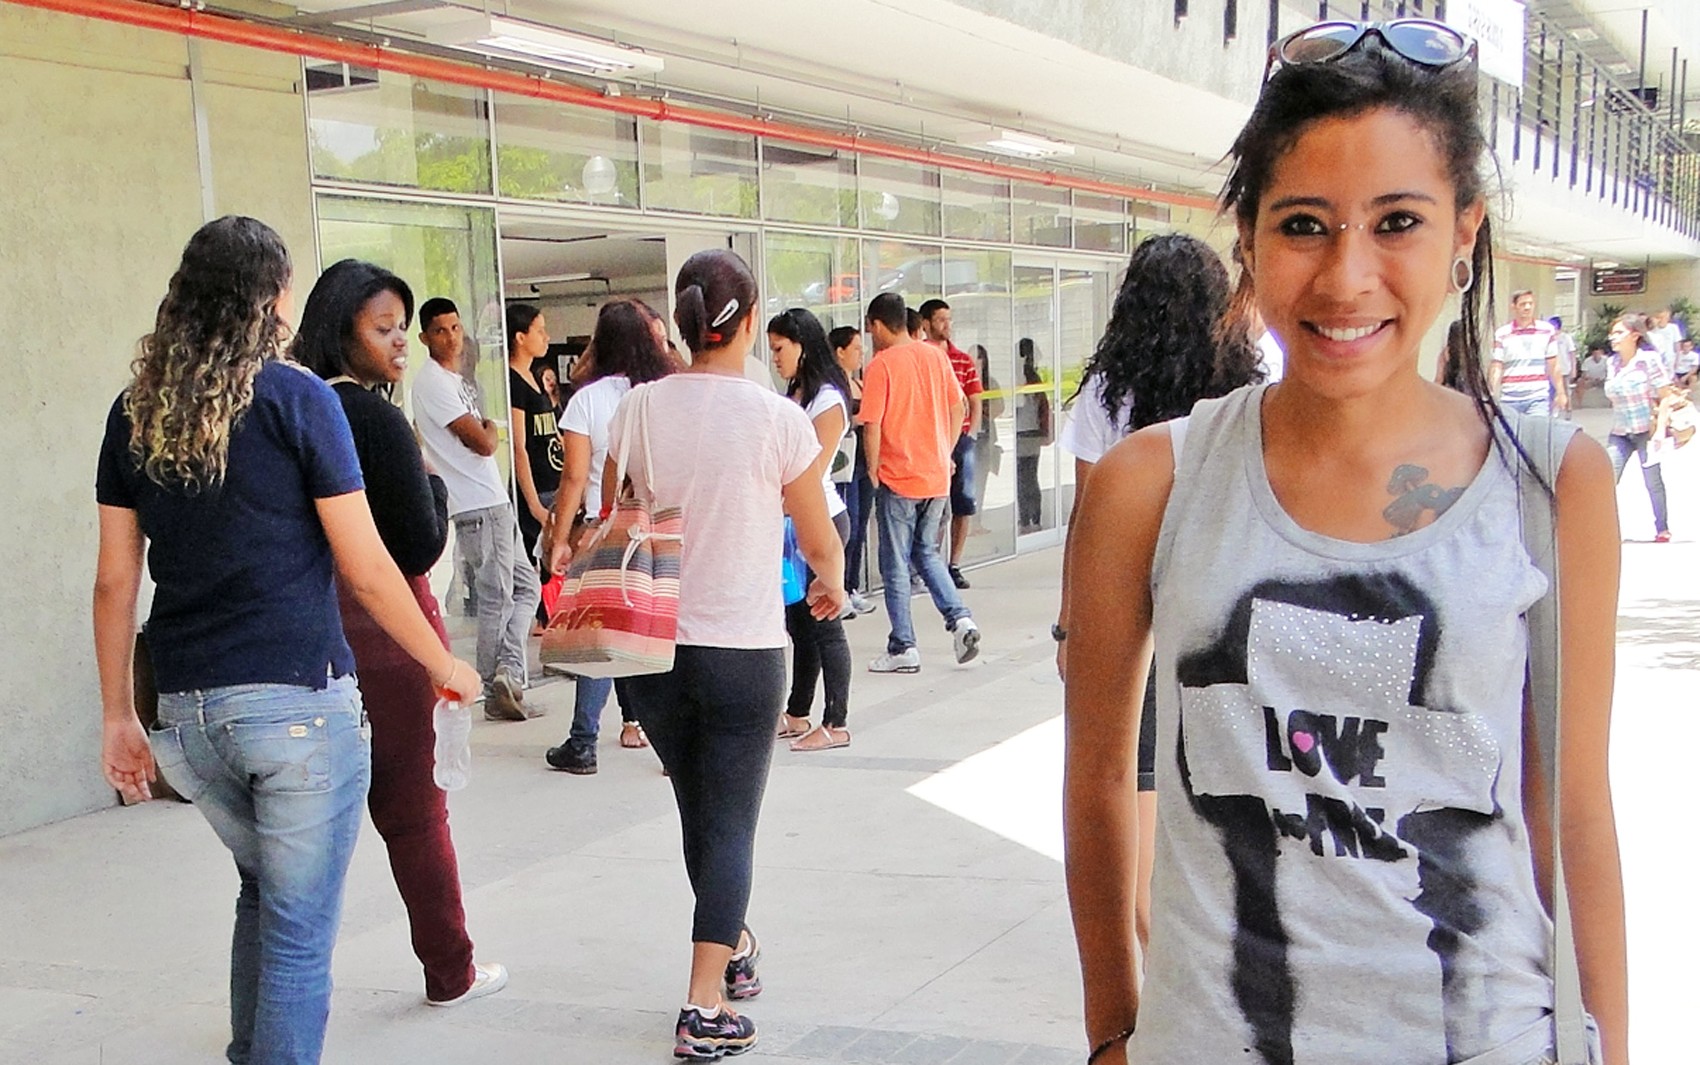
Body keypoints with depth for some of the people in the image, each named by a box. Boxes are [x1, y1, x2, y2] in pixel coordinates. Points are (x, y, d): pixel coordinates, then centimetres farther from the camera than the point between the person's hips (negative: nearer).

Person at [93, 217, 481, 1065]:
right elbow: (364, 569, -7)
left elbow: (116, 578, 8)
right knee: (297, 932, 3)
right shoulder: (295, 397, -7)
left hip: (186, 711, 6)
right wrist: (444, 665, 5)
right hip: (298, 701, -5)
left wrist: (118, 718, 14)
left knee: (263, 891, 25)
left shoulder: (136, 411, 7)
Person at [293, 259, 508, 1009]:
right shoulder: (375, 418, -16)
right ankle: (451, 974, 22)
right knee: (413, 810, 7)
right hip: (386, 634, -5)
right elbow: (421, 547, -15)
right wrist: (434, 486, 1)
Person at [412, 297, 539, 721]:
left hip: (493, 501, 10)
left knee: (525, 587, 11)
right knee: (497, 596, -5)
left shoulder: (455, 380, 18)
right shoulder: (433, 382, -13)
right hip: (478, 507, -10)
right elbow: (483, 443, -17)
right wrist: (491, 429, 3)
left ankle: (507, 672, 3)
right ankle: (497, 692, 0)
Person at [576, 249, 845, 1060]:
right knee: (730, 824, 4)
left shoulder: (638, 410, -2)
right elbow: (820, 543, 0)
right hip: (743, 650, -4)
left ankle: (733, 950, 39)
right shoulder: (776, 418, -10)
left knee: (699, 810, 20)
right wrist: (831, 588, 22)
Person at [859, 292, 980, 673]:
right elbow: (957, 408, 10)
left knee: (895, 566, 4)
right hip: (937, 477, 6)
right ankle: (960, 618, 4)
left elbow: (872, 427, -16)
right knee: (927, 553, 21)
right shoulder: (935, 356, 5)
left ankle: (903, 648, 7)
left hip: (897, 478, -6)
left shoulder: (879, 366, -12)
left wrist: (873, 470, -3)